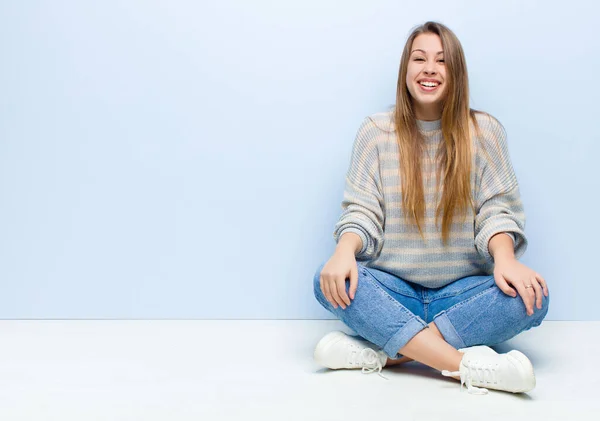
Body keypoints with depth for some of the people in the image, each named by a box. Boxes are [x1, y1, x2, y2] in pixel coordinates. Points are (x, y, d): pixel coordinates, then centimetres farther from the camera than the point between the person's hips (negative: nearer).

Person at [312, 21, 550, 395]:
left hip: (462, 291, 0)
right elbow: (361, 211, -1)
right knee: (330, 281, -30)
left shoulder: (485, 131, 6)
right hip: (392, 290, 0)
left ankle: (379, 352, -30)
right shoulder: (376, 132, 6)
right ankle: (466, 364, -36)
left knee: (531, 296, -29)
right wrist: (345, 251, -23)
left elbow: (496, 210, -1)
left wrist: (505, 259, -23)